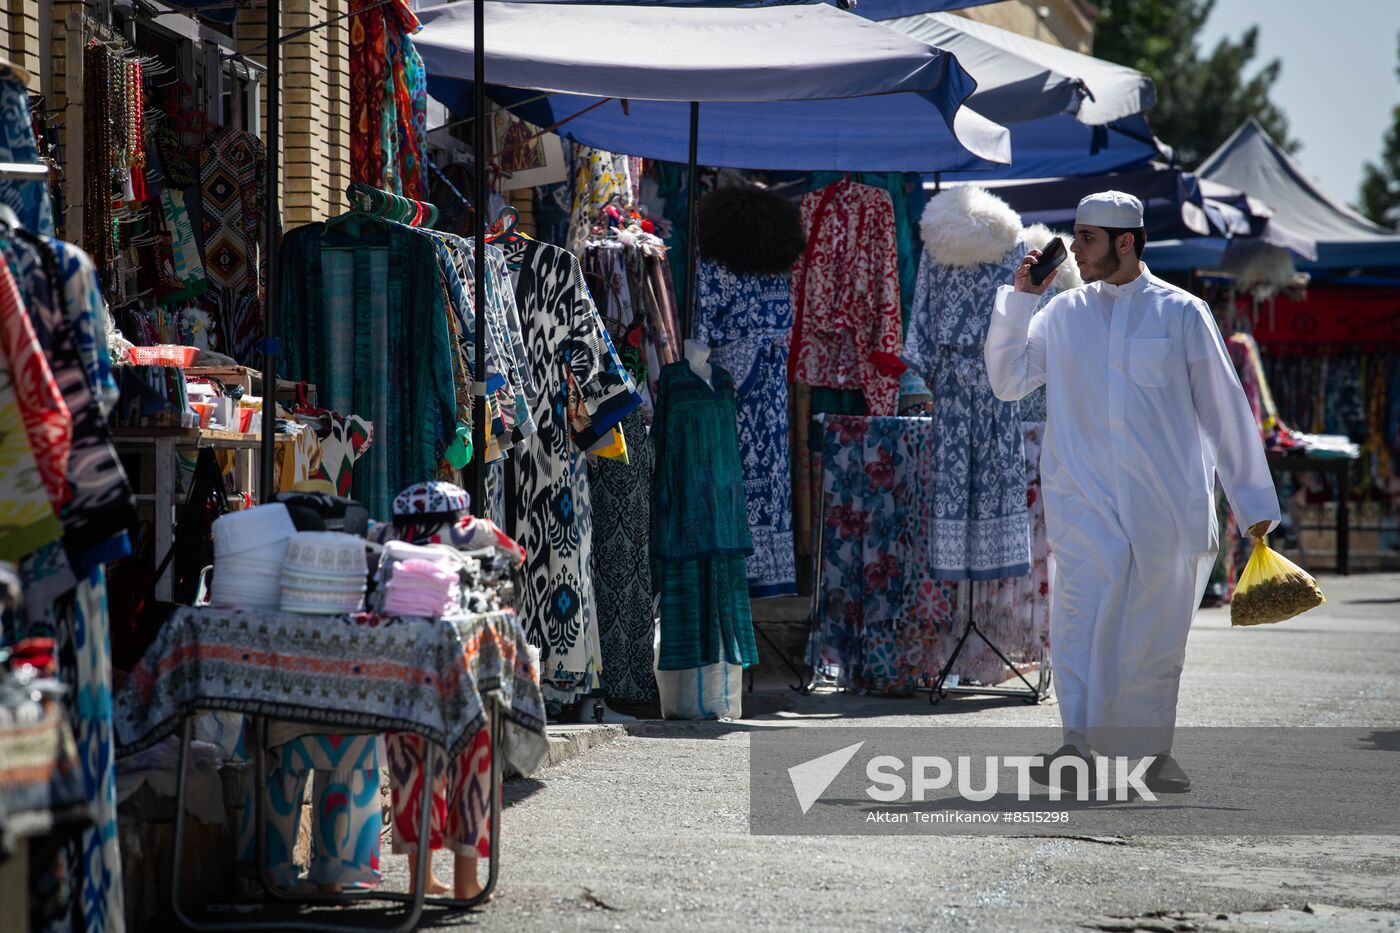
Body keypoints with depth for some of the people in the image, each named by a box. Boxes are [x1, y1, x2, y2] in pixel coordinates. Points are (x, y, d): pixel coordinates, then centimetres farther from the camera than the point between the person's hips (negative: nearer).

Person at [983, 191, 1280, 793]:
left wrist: (1253, 499, 6)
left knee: (1157, 630, 4)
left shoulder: (1180, 313, 3)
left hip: (1166, 503, -1)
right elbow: (1008, 381, 11)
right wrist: (1018, 299, 2)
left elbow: (1223, 407, 6)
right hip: (1083, 497, 1)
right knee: (1080, 613, -15)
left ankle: (1156, 752, 16)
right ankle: (1078, 746, -18)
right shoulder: (1062, 313, 10)